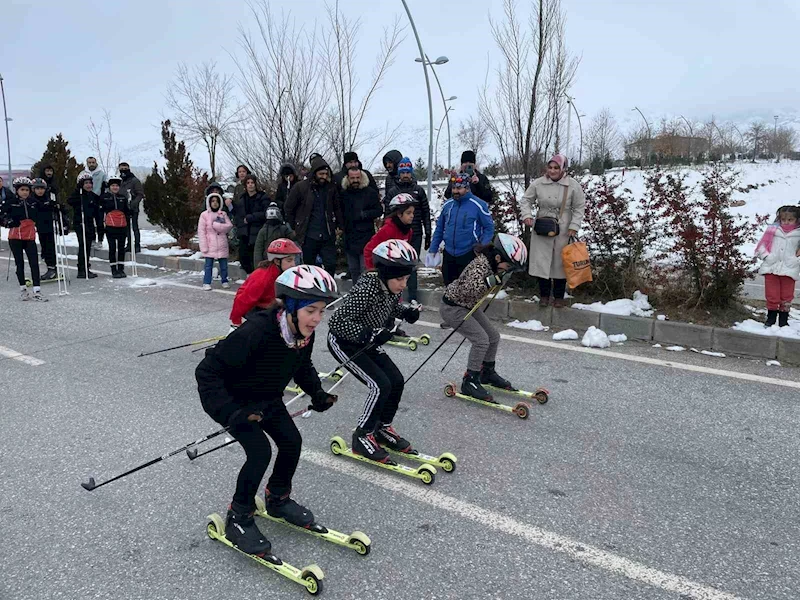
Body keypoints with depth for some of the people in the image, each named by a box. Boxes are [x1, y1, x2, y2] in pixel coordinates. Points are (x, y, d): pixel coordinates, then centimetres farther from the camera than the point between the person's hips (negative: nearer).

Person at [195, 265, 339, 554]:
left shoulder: (304, 334, -15)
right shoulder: (255, 333, -39)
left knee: (291, 442, 3)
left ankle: (278, 499, 30)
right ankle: (238, 519, 4)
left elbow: (303, 366, 8)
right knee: (260, 451, -18)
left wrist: (317, 393, -6)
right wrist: (230, 412, -39)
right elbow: (207, 371, -32)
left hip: (268, 398, 7)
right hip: (233, 399, -7)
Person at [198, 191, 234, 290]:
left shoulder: (223, 214, 8)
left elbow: (229, 225, -5)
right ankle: (206, 283, 8)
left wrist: (217, 225, -18)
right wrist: (204, 246, -9)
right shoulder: (204, 215, 0)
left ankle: (224, 281, 24)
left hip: (222, 246, 2)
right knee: (208, 265, 0)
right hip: (210, 246, -2)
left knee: (224, 265, 9)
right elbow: (201, 231, -3)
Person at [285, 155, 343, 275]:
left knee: (331, 265, -1)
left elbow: (337, 208, 15)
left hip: (328, 235, 2)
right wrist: (294, 228, 5)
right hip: (309, 236, -2)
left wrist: (340, 226, 9)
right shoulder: (300, 187, -5)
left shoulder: (330, 188, 4)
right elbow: (289, 209, 3)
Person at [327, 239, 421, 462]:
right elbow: (337, 322, -35)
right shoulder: (366, 290, -34)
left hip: (366, 342, 8)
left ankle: (383, 428, 23)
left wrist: (407, 311, -10)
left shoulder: (393, 288, -11)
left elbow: (393, 306, 12)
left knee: (396, 380, 2)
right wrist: (369, 334, -43)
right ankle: (362, 437, 2)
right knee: (381, 385, -16)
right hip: (343, 342, -8)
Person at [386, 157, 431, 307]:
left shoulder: (419, 190, 6)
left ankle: (412, 298, 3)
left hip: (416, 234, 0)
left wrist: (428, 233, 2)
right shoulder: (393, 191, 4)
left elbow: (426, 213, 6)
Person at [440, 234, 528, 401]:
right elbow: (469, 289, -41)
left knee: (494, 337, 10)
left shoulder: (492, 263, -4)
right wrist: (495, 279, -42)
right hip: (453, 307, -9)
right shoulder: (480, 265, -30)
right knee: (481, 339, -18)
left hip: (469, 306, 9)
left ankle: (487, 372, 31)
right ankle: (469, 382, -6)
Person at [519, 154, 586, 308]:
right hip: (541, 228, 1)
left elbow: (579, 208, 0)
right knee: (541, 261, 4)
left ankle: (559, 296, 20)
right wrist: (527, 215, -11)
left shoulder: (573, 186, -6)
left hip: (563, 230, -1)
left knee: (559, 262, 7)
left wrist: (574, 226, -8)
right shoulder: (538, 183, -3)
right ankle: (544, 295, 19)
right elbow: (526, 200, 6)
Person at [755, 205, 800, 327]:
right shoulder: (773, 230, 2)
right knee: (772, 295, 7)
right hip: (771, 268, 0)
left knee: (786, 297, 7)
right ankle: (771, 318, 20)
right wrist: (767, 256, -7)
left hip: (789, 270, 0)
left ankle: (783, 320, 19)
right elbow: (762, 245, 4)